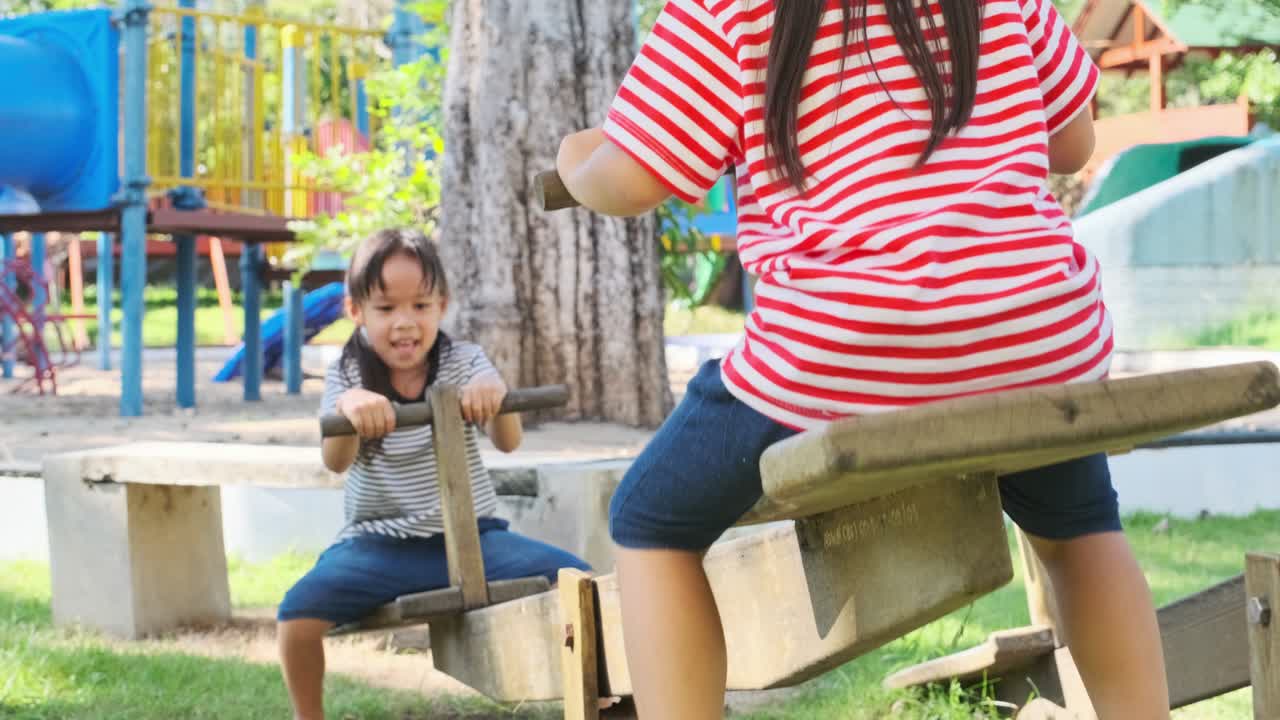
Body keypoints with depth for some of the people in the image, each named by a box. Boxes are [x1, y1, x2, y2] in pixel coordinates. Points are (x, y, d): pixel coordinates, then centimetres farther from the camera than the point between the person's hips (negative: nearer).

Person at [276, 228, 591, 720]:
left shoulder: (465, 363, -2)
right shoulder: (346, 376, -4)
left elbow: (508, 442, -19)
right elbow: (336, 462, -22)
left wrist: (495, 396, -43)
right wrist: (347, 407, -46)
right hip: (379, 544, -1)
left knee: (577, 581, -19)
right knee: (298, 612, -27)